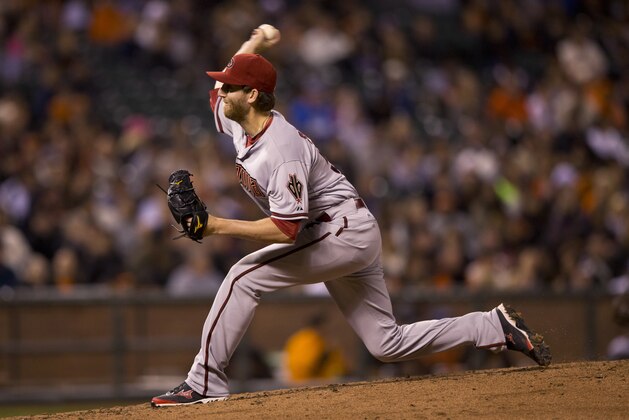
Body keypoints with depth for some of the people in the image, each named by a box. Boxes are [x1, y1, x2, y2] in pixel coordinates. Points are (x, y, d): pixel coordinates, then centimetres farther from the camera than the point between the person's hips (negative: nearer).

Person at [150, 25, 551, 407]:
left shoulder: (281, 150, -27)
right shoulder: (237, 120, 0)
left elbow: (286, 230, -33)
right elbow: (220, 89, 25)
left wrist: (219, 226, -34)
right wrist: (252, 46, 23)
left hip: (345, 231, -10)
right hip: (348, 238, 10)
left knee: (244, 277, -18)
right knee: (389, 344, 9)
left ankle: (205, 382, -16)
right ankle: (496, 326, 15)